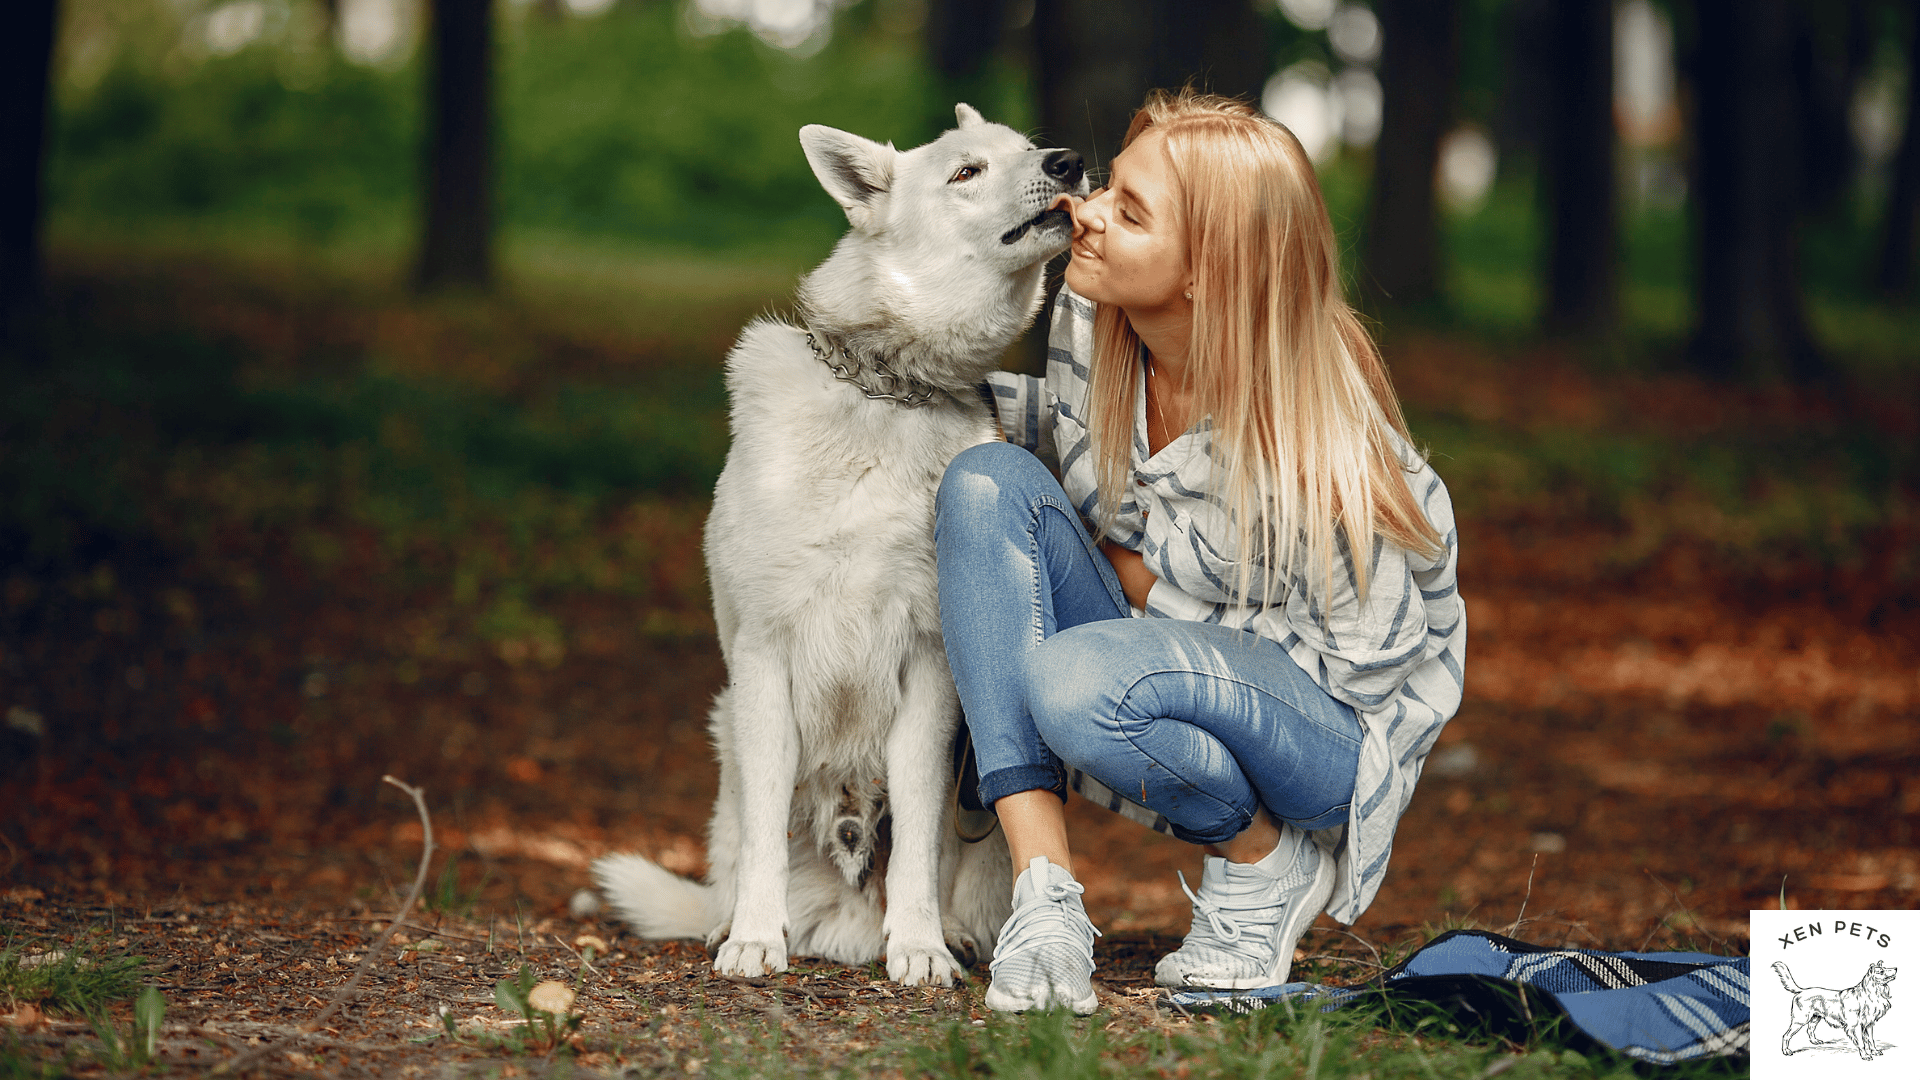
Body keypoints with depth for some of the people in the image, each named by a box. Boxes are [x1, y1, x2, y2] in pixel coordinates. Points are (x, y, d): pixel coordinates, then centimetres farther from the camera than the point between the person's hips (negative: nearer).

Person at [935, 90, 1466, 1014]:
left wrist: (1151, 587, -14)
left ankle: (1267, 859, -4)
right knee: (988, 479, -20)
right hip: (1154, 647, 7)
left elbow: (1363, 654, -18)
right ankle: (1042, 894, -25)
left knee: (1080, 680, -38)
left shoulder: (1310, 427, -28)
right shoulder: (1088, 316, -10)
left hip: (1335, 721, -7)